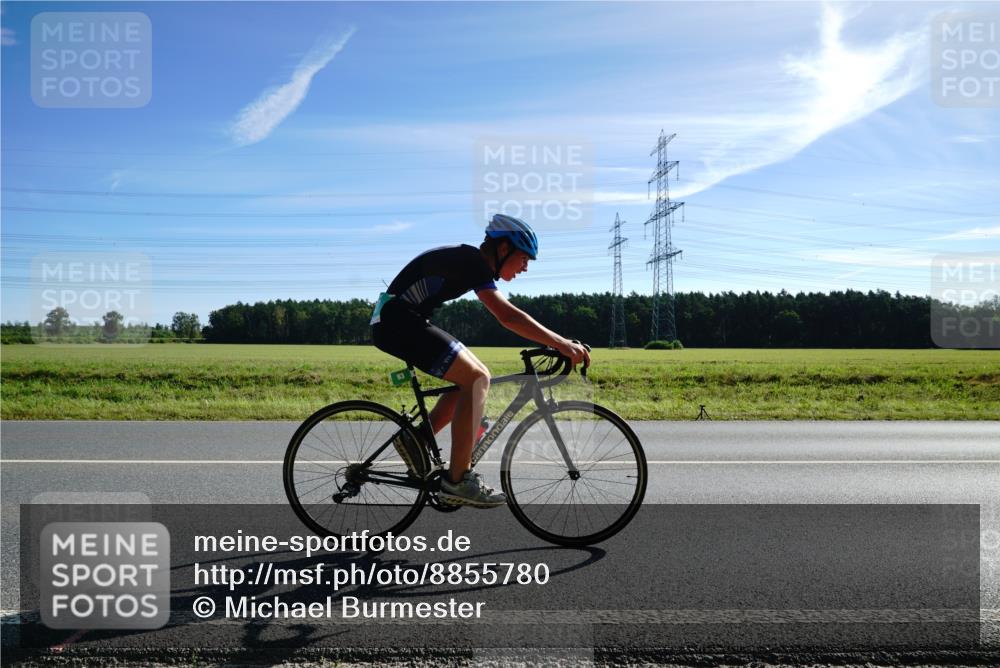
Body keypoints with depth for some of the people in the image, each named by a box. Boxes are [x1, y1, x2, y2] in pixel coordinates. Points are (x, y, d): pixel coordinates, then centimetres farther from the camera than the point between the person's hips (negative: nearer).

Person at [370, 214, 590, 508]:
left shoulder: (473, 262, 14)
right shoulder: (471, 260, -16)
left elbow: (507, 315, 18)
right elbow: (508, 317, -28)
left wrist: (558, 342, 13)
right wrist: (562, 344, -26)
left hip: (403, 322, 10)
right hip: (397, 320, -10)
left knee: (476, 376, 9)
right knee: (476, 379, -17)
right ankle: (458, 480, -15)